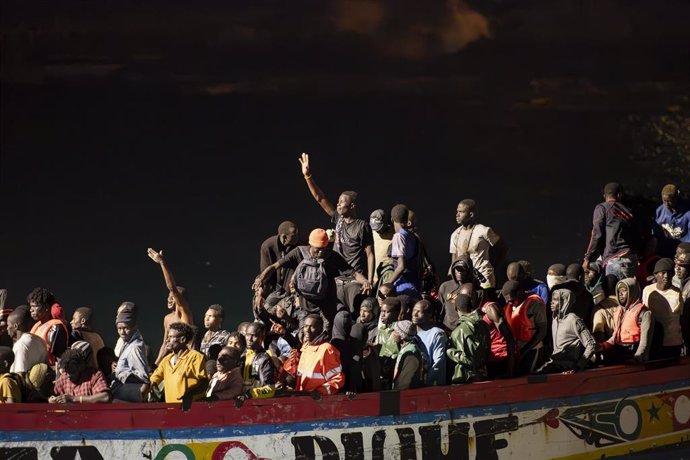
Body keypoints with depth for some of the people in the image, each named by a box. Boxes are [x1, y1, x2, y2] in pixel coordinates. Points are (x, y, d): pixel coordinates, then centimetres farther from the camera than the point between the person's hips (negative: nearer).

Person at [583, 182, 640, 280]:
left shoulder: (602, 208, 3)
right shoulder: (628, 211, 18)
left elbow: (597, 235, -2)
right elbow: (637, 237, 15)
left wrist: (588, 258, 2)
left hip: (615, 259, -6)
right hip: (632, 259, 6)